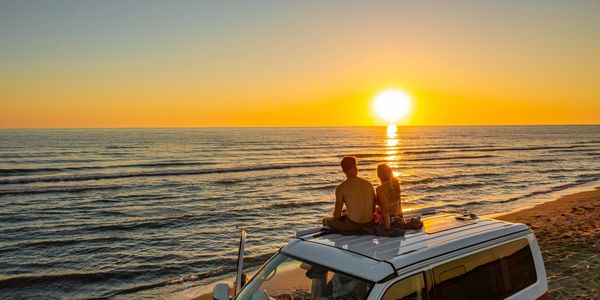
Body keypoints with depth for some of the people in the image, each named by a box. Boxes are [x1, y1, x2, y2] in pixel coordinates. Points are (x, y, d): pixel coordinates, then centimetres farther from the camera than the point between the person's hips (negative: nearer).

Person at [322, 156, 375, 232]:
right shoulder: (369, 184, 2)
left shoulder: (341, 188, -10)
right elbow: (374, 208, 10)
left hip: (353, 224, -3)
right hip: (369, 223, 4)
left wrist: (336, 214, 16)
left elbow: (337, 215, -7)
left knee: (326, 220, 22)